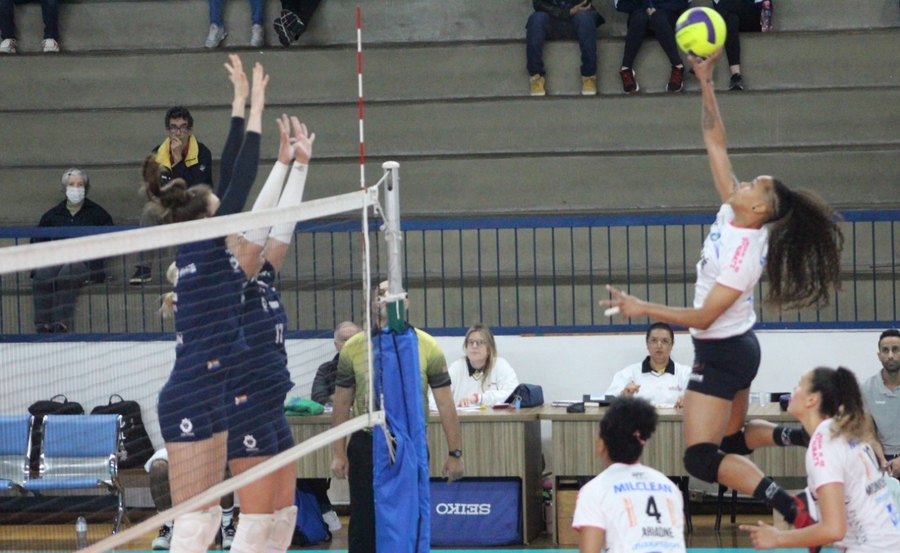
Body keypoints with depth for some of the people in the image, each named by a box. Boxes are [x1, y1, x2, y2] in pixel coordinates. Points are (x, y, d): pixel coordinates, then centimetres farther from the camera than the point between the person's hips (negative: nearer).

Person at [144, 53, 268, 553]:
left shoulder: (210, 254, 12)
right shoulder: (201, 249, -9)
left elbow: (229, 178, 16)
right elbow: (240, 181, -11)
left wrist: (242, 102, 18)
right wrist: (252, 107, -5)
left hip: (208, 400, 9)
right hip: (192, 400, -9)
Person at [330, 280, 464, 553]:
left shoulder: (427, 347, -2)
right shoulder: (353, 348, 1)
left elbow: (445, 404, 0)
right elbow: (342, 404, 7)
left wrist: (455, 453, -1)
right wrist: (338, 452, 2)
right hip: (366, 446, 1)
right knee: (363, 525, 4)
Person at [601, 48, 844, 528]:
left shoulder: (745, 252, -26)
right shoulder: (732, 214, -3)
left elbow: (704, 316, -26)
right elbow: (715, 143, 0)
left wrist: (643, 308, -25)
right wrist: (706, 83, -6)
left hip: (721, 354, -10)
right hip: (737, 347, 10)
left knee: (701, 458, -13)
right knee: (731, 439, 22)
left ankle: (796, 513, -21)